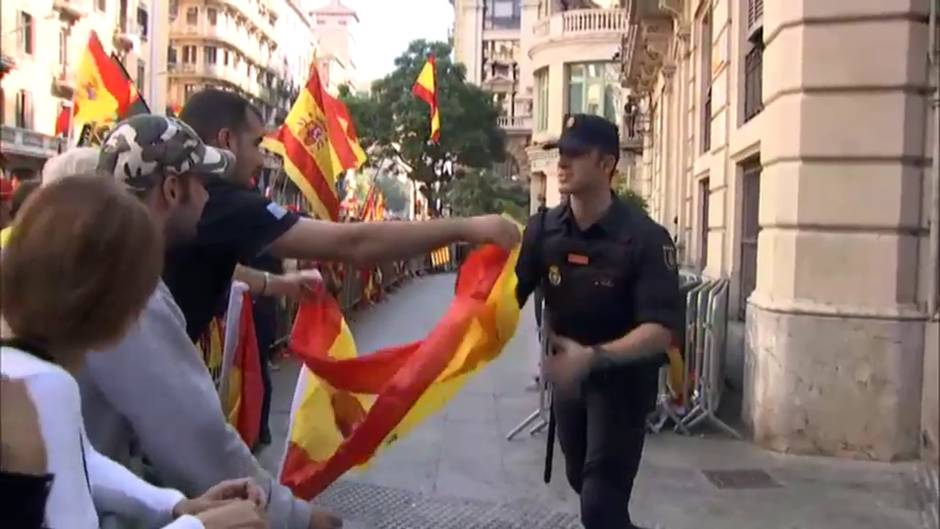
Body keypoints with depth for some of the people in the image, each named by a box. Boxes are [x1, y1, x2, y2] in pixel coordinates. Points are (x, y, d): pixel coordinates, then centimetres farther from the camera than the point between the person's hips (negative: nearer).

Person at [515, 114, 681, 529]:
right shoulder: (544, 229, -10)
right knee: (583, 481, 25)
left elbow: (660, 331, -28)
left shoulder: (645, 238, -22)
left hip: (622, 379, -5)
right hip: (569, 375, 5)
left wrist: (594, 357, -42)